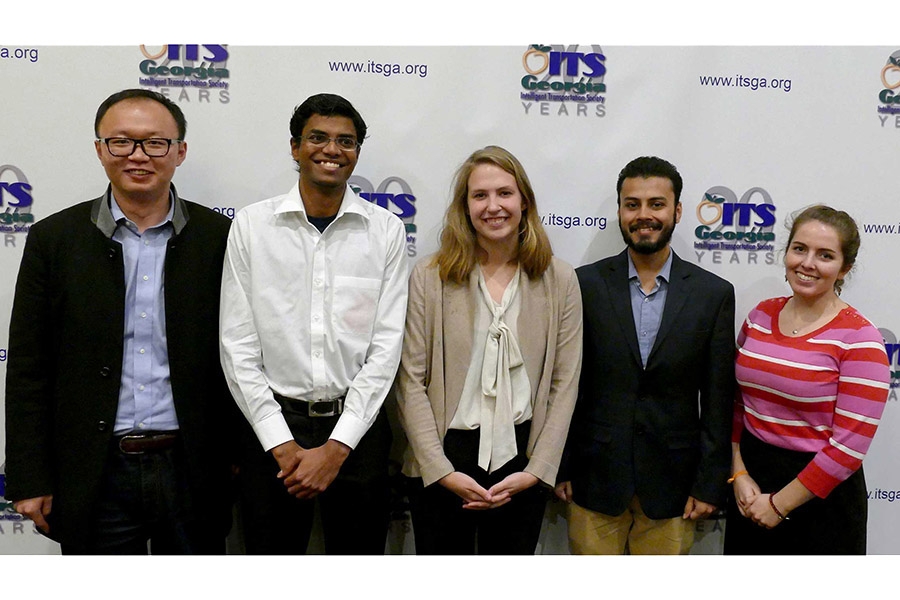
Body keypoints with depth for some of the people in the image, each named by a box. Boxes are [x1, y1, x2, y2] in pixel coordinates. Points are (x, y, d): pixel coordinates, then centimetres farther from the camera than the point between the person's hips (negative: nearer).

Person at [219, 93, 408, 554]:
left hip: (358, 428, 1)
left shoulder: (386, 230, 0)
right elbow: (238, 347, -3)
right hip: (273, 426, 0)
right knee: (271, 550, 12)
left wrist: (336, 447, -10)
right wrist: (282, 444, -9)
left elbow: (386, 346, -4)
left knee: (359, 551, 13)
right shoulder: (250, 225, -1)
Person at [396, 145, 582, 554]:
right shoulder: (429, 278, -4)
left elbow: (564, 384, 0)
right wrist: (442, 471, -10)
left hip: (521, 459, 1)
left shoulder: (559, 280, 1)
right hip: (442, 462, -1)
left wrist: (537, 471, -6)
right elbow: (411, 382, -6)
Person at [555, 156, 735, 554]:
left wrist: (710, 485, -1)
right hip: (595, 478, 0)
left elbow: (718, 402, 1)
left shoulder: (714, 293, 0)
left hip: (671, 483, 1)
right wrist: (560, 469, -1)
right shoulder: (585, 283, -2)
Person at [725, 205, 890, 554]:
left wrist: (779, 503, -14)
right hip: (751, 486, 5)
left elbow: (850, 445, -17)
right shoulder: (761, 315, 0)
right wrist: (739, 474, -5)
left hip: (819, 495, -5)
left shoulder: (859, 338, -15)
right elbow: (736, 402, 6)